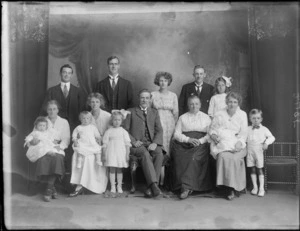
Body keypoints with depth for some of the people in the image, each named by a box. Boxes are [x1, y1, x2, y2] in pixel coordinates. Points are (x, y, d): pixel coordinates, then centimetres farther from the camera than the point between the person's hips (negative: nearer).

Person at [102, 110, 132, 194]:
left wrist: (127, 154, -2)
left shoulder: (123, 131, 4)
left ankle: (119, 187, 14)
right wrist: (104, 155, -2)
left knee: (119, 170, 6)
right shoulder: (108, 131, 3)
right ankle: (112, 187, 7)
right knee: (112, 169, 0)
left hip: (121, 152, 1)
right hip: (111, 152, 0)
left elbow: (127, 144, 4)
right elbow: (105, 144, 3)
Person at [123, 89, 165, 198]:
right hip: (137, 144, -2)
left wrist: (155, 143, -9)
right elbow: (125, 130, 6)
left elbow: (159, 130, 10)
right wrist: (133, 141, -11)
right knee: (145, 154, -35)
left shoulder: (154, 112, 21)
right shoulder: (131, 112, 14)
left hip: (151, 143, 2)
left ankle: (150, 187, -31)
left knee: (159, 154, -30)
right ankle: (154, 184, -40)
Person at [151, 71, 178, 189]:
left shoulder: (173, 96, 9)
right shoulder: (153, 95, 6)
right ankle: (161, 180, -6)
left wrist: (174, 126, 2)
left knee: (169, 150, -4)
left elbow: (176, 113, 10)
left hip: (169, 124, 1)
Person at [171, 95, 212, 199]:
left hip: (200, 145, -1)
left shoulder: (206, 117, 21)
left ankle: (186, 187, -35)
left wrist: (200, 140, -10)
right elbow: (176, 134, 11)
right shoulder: (182, 117, 21)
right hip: (183, 144, 1)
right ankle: (188, 187, -25)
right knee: (179, 158, -31)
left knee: (194, 158, -33)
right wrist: (188, 139, -7)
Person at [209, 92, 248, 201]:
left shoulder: (242, 114, 11)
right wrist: (214, 135, -13)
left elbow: (243, 133, 3)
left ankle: (233, 186, -16)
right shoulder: (219, 114, 9)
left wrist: (239, 143, -16)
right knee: (223, 156, -32)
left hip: (237, 146, 0)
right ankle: (230, 188, -23)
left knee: (234, 158, -32)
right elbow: (212, 129, 11)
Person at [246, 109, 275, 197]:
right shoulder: (248, 129, 8)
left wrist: (266, 143, -15)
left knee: (259, 169, 1)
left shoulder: (264, 129, 4)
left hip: (259, 151, -2)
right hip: (250, 151, 2)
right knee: (252, 170, 7)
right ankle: (255, 187, 17)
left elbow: (271, 137, 2)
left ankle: (261, 188, 7)